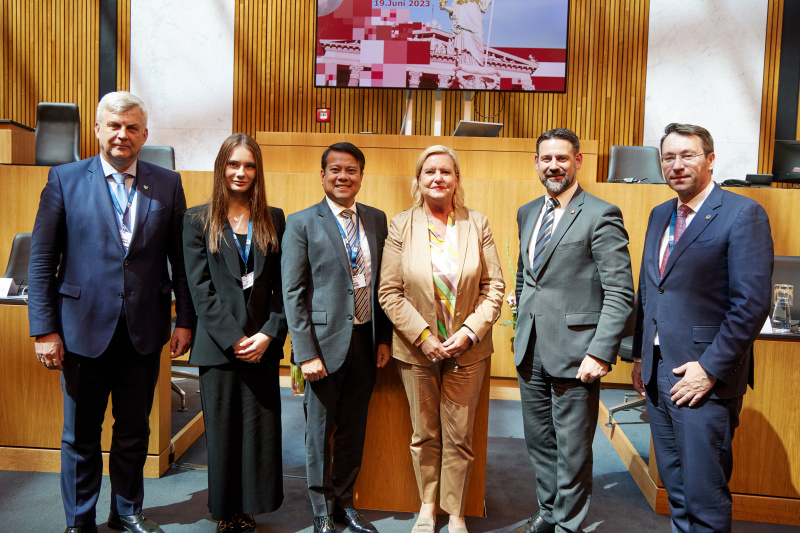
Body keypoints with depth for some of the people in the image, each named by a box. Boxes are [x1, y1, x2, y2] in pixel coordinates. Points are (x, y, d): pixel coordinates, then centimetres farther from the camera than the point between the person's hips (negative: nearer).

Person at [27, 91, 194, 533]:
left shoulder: (167, 184, 3)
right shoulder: (64, 179, -1)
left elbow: (181, 260, 4)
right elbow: (41, 262, -2)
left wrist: (185, 320, 0)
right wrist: (45, 329, -6)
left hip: (144, 331, 2)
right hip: (84, 329, -1)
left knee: (134, 430, 16)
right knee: (80, 435, 13)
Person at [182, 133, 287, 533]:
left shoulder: (274, 220, 9)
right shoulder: (198, 220, 4)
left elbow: (284, 286, 5)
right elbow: (200, 289, -3)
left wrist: (270, 334, -7)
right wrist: (234, 338, -10)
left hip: (263, 345, 2)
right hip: (218, 346, -1)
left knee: (261, 431, 5)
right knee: (222, 432, 7)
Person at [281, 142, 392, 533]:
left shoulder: (376, 219, 8)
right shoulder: (302, 223, -5)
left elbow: (383, 283, 11)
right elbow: (292, 293, -8)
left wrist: (384, 337, 6)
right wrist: (306, 353, -12)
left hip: (365, 342, 4)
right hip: (325, 342, -4)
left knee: (353, 429, 16)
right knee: (320, 431, 9)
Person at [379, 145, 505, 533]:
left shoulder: (477, 224, 0)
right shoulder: (401, 225, -3)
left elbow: (494, 287, 0)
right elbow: (390, 292, -4)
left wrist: (470, 331, -11)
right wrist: (422, 336, -12)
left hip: (467, 350, 0)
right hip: (417, 349, 0)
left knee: (458, 438, 9)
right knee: (424, 435, 14)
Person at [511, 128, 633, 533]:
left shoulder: (601, 215, -9)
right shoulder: (527, 213, 13)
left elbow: (620, 293, -12)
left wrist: (600, 353, -18)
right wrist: (521, 332, 15)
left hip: (573, 351, -6)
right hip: (531, 349, 7)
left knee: (572, 450, 8)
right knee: (538, 441, 19)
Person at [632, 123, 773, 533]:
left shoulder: (743, 214, -10)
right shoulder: (659, 215, 12)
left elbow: (752, 304, -15)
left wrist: (711, 368, -17)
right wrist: (641, 356, 13)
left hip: (702, 376, -7)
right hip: (657, 373, 7)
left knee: (704, 495, 3)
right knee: (675, 487, 19)